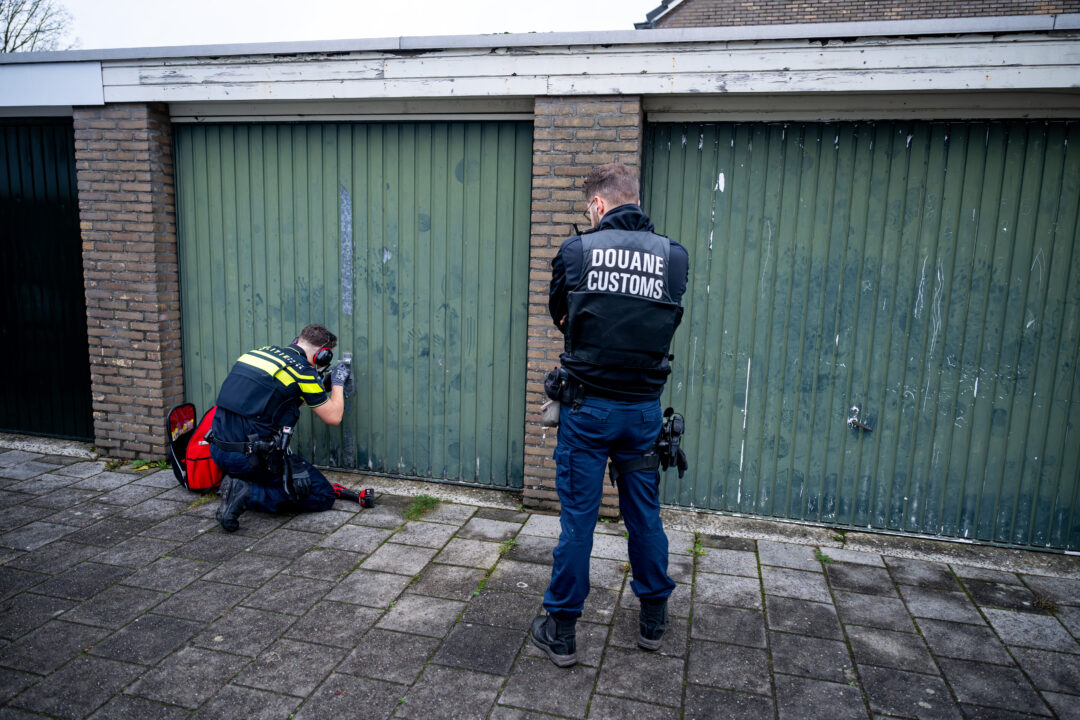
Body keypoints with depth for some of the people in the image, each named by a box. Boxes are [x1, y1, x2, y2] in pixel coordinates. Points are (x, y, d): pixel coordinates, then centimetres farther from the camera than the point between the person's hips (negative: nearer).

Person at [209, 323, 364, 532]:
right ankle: (249, 494, -10)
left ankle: (239, 484, 11)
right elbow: (333, 418, -1)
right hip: (250, 457, -8)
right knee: (323, 496, 2)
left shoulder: (261, 351, 11)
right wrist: (338, 383, 15)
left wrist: (322, 383, 28)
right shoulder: (302, 370, -9)